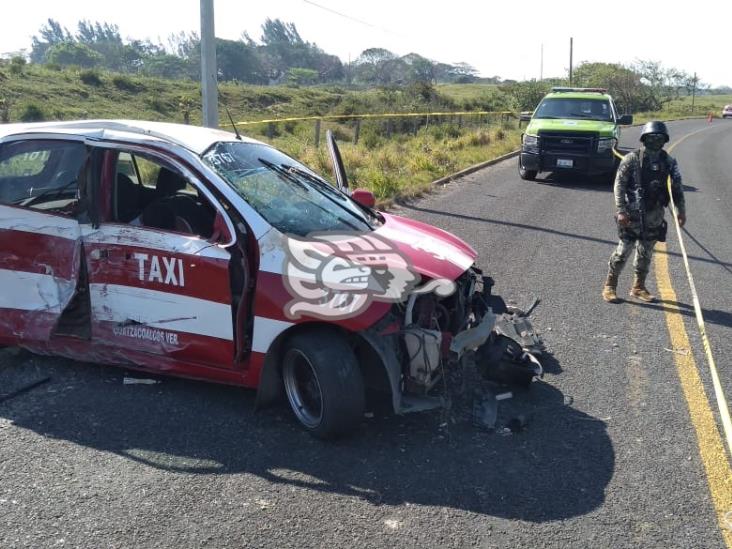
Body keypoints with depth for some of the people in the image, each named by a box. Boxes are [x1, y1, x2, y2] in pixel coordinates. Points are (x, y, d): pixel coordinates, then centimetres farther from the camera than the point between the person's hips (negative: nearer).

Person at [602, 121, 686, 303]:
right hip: (632, 214, -4)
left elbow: (677, 187, 10)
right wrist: (621, 210, -16)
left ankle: (638, 287, 24)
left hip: (654, 216, 4)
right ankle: (609, 286, 8)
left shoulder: (669, 162, 5)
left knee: (646, 253, 11)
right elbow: (619, 185, -10)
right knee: (623, 250, -4)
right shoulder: (632, 159, -8)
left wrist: (681, 210, 4)